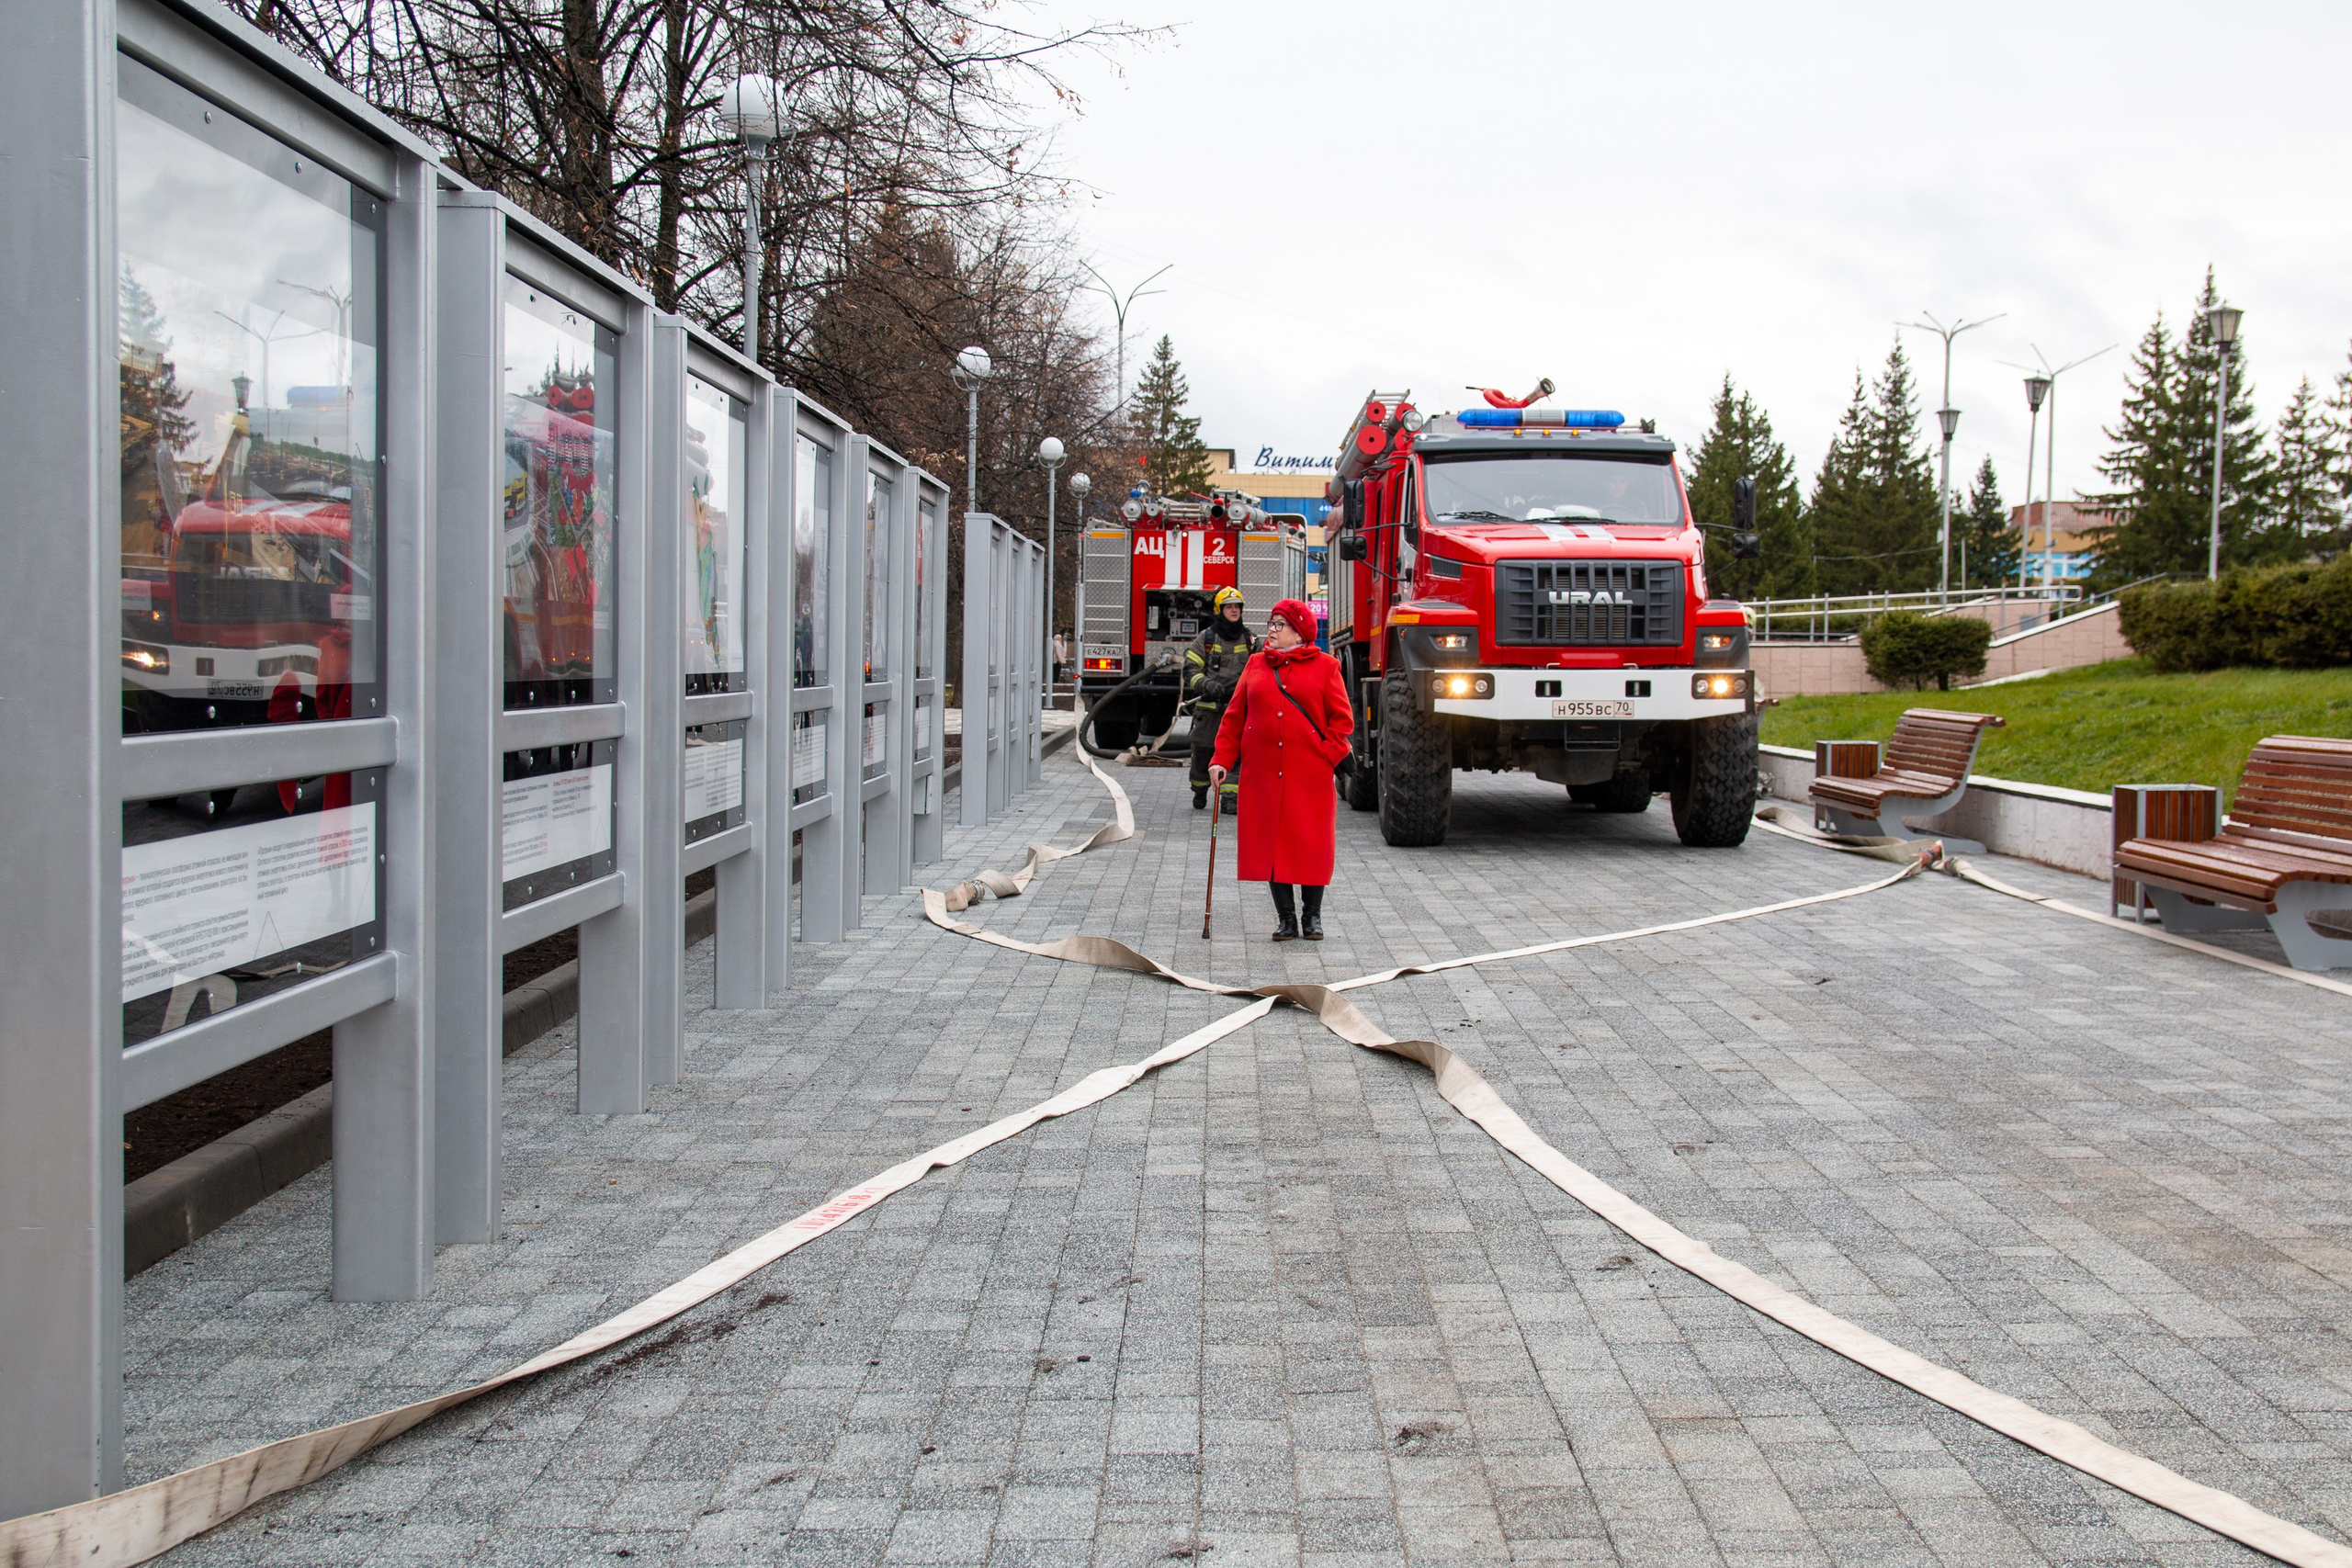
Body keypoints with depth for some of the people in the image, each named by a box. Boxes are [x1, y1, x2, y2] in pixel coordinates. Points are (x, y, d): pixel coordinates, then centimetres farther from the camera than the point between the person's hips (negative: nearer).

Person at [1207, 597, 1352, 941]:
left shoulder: (1325, 667, 3)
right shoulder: (1256, 666, 11)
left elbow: (1342, 719, 2)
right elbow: (1235, 716, 11)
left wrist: (1327, 756, -9)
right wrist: (1222, 759, 4)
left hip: (1309, 774, -3)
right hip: (1262, 772, 3)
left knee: (1311, 843, 0)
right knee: (1270, 842, 3)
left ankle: (1312, 916, 14)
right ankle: (1285, 917, 12)